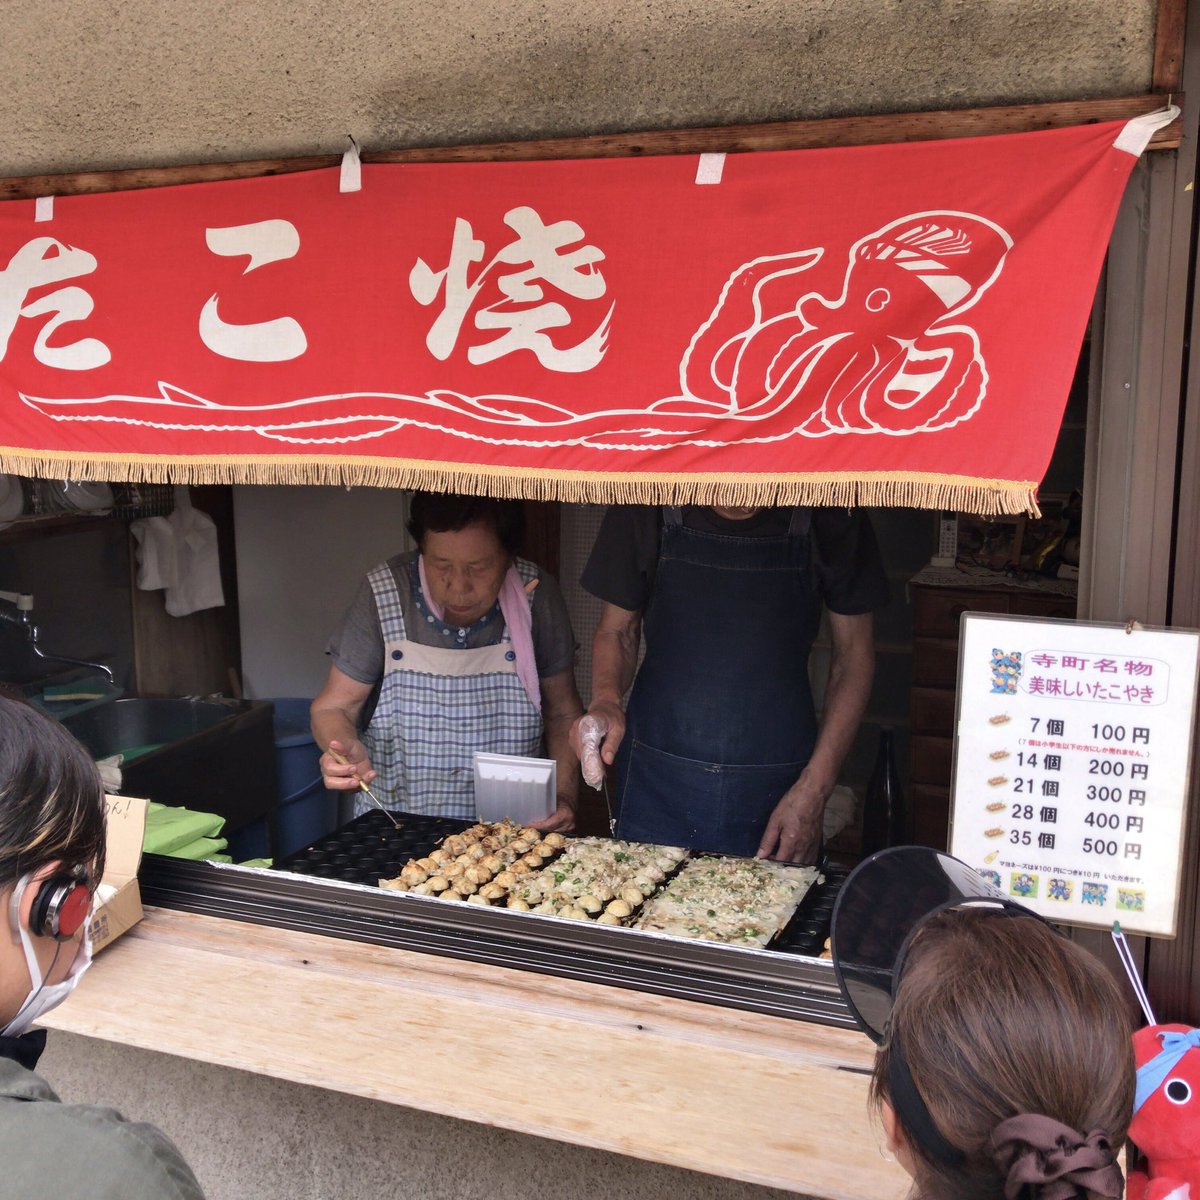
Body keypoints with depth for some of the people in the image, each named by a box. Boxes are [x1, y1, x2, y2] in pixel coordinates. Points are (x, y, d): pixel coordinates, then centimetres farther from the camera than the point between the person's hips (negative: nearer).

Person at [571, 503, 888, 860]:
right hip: (656, 783, 1)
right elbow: (617, 631, 3)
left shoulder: (830, 516, -10)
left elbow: (855, 651, -1)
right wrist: (607, 700, -19)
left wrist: (815, 787, -6)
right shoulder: (645, 509, -9)